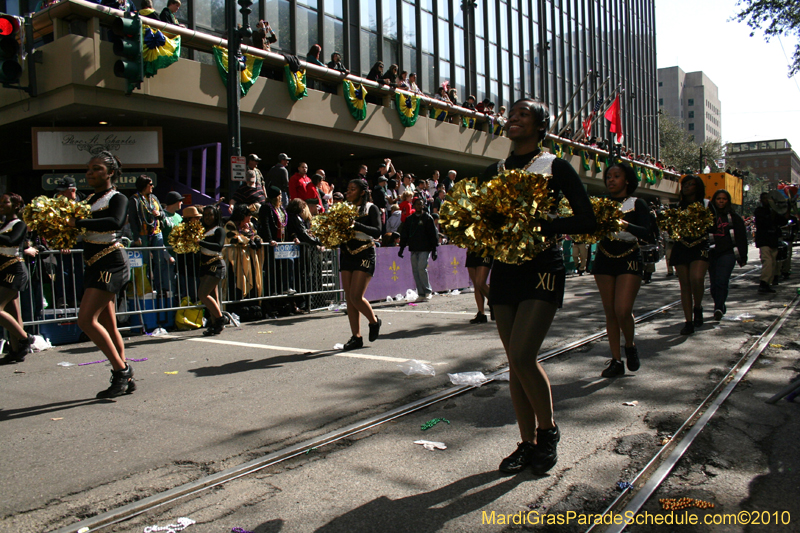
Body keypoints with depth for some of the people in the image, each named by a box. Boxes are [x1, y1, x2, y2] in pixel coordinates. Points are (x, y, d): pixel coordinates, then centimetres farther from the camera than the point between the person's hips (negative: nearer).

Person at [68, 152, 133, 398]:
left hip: (111, 262, -8)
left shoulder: (118, 198, -6)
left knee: (86, 319, -15)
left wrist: (78, 222, -29)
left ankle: (121, 369, -4)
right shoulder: (89, 200, 16)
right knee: (108, 324, 9)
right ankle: (125, 379, 17)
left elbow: (115, 222, -27)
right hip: (93, 264, 8)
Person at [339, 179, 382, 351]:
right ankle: (356, 337, 10)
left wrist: (356, 225, -24)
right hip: (347, 254, 6)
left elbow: (377, 232, -13)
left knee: (356, 296, -13)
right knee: (348, 298, 3)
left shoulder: (371, 208, -1)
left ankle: (374, 321, 14)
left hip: (365, 254, -6)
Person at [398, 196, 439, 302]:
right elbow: (404, 234, 16)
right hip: (413, 249, 4)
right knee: (415, 271, 1)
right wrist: (402, 248, 8)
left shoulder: (427, 218, 3)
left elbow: (433, 234, 1)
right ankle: (421, 294, 7)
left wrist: (434, 249, -4)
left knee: (421, 268, -15)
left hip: (425, 249, -4)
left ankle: (427, 292, -3)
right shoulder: (409, 219, 13)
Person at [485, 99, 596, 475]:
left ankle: (548, 430, 10)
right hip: (505, 268, 5)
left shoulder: (556, 167, 0)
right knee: (515, 362, 6)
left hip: (542, 267, -5)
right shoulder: (493, 172, 13)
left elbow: (587, 220, -5)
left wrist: (539, 226, -17)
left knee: (522, 356, -15)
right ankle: (528, 442, 19)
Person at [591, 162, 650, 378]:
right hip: (604, 260, 3)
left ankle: (630, 346, 16)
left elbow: (646, 231, -13)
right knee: (610, 312, 4)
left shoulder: (637, 204, 2)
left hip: (629, 260, -3)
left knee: (622, 310, -14)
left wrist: (624, 224, -29)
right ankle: (616, 361, 12)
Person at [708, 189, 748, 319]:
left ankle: (719, 308, -22)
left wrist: (742, 257, 4)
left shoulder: (734, 217, 8)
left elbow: (741, 238, 8)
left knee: (721, 282, -16)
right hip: (711, 254, 2)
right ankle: (720, 307, 22)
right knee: (714, 283, 7)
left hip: (727, 253, -2)